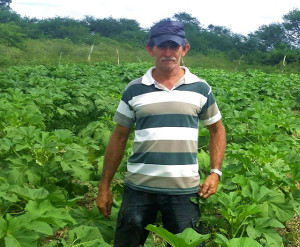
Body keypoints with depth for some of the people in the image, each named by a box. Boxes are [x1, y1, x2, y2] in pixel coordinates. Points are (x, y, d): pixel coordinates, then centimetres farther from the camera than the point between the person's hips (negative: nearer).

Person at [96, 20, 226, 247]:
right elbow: (119, 137, 6)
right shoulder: (134, 89, 1)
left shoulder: (200, 88, 2)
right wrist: (104, 186, 6)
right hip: (139, 187, 1)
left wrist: (216, 172, 0)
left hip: (184, 189, 0)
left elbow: (217, 130, 13)